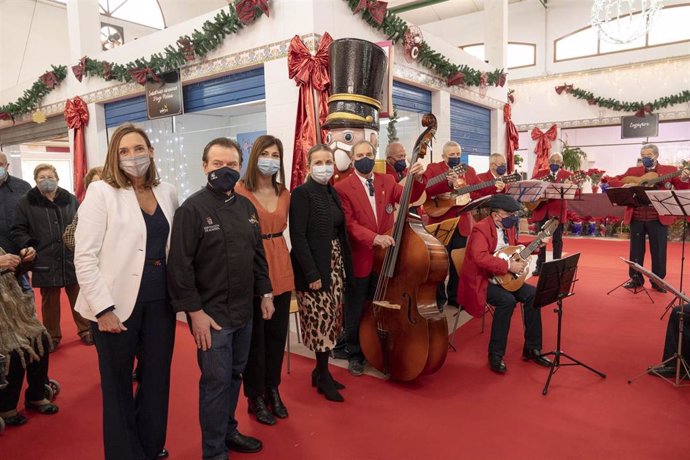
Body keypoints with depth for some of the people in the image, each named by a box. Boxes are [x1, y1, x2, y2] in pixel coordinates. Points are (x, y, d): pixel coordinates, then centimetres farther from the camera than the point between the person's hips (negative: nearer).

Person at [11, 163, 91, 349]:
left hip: (73, 260, 1)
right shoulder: (25, 203, 3)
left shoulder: (71, 199, 7)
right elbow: (18, 231, 4)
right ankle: (52, 336, 25)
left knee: (78, 297, 9)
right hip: (45, 262, -1)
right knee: (49, 301, 11)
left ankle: (85, 330, 24)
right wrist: (27, 246, -11)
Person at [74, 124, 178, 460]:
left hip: (160, 301, 5)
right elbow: (84, 256, -11)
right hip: (117, 305, -4)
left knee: (157, 380, 15)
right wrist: (103, 308, -15)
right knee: (118, 385, 12)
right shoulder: (101, 192, -7)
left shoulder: (167, 193, 6)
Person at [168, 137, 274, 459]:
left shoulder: (246, 207, 8)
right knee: (216, 380, 3)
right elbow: (180, 265, -16)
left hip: (244, 311, 6)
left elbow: (258, 254, 14)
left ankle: (228, 430, 38)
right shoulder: (192, 209, -12)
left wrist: (265, 293, 12)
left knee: (235, 375, 18)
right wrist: (195, 311, -17)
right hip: (211, 314, -6)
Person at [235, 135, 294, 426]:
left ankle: (273, 389, 33)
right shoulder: (240, 190, -11)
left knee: (278, 332, 14)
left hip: (280, 268, 6)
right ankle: (255, 396, 26)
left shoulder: (284, 193, 8)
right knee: (254, 336, 7)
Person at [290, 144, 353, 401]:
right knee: (321, 321, 0)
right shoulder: (301, 193, -11)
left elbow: (339, 232, 13)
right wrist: (312, 274, -19)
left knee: (330, 320, 13)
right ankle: (324, 378, 17)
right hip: (314, 268, -7)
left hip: (335, 267, 8)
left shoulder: (332, 192, 11)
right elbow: (298, 237, -16)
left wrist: (344, 268, 8)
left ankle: (320, 371, 29)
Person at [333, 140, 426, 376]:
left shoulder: (387, 181, 6)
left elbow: (409, 198, -3)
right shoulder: (343, 187, -9)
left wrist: (417, 178, -22)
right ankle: (354, 354, 29)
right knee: (356, 311, 10)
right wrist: (374, 237, -31)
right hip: (359, 258, -4)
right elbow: (349, 224, -17)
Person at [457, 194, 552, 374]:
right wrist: (509, 266, -33)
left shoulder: (509, 227, 8)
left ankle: (532, 348, 6)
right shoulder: (481, 229, -19)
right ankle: (496, 355, -17)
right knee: (507, 300, -31)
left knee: (533, 294, -8)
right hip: (481, 281, -8)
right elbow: (480, 257, -34)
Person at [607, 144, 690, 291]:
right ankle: (636, 279, 20)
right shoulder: (633, 171, 10)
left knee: (658, 250, 4)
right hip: (636, 217, 2)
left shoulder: (670, 170, 5)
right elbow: (611, 181, 6)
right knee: (636, 249, 9)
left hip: (659, 218, -2)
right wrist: (624, 185, -12)